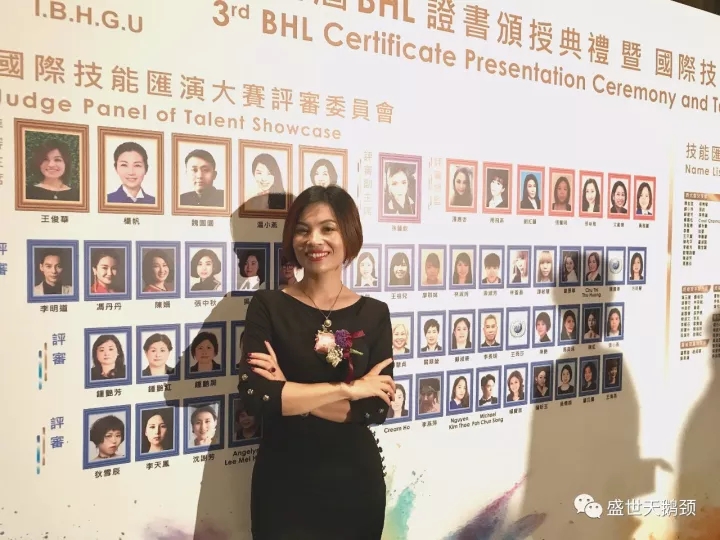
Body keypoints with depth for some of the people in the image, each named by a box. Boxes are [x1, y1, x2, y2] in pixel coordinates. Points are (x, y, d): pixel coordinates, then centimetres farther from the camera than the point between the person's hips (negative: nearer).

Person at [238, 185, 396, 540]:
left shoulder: (374, 313, -3)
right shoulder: (268, 306, -7)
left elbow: (378, 407, -11)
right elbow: (253, 396, -19)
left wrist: (288, 391, -18)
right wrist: (348, 389, -17)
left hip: (356, 483, 2)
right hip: (284, 484, -2)